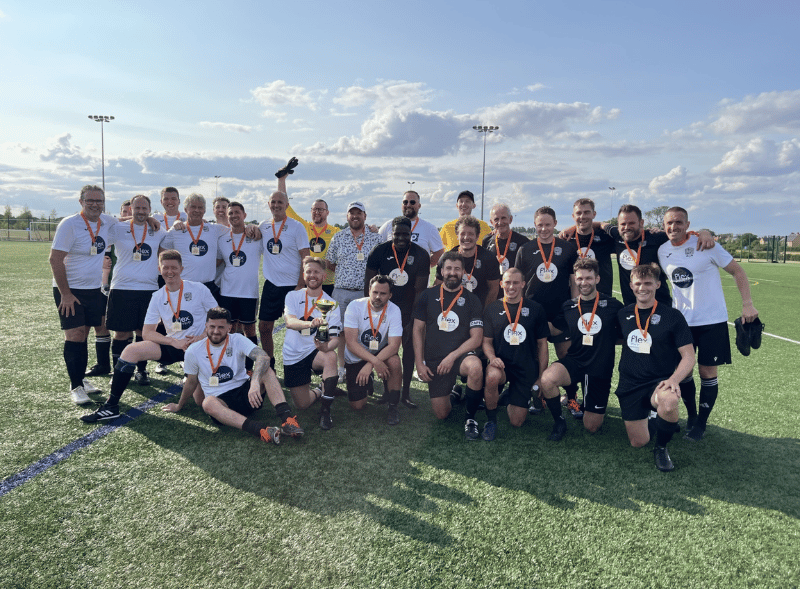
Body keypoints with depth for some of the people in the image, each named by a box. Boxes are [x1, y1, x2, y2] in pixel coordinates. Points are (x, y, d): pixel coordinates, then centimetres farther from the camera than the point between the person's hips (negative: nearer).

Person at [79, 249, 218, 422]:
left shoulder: (198, 289, -5)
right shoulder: (158, 297, 4)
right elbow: (147, 333, 2)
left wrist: (203, 337, -18)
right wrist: (174, 342, -14)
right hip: (172, 346, 4)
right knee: (130, 351, -18)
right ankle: (111, 406, -11)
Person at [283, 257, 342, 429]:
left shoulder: (330, 303, -1)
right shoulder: (293, 296, -1)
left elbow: (335, 338, -9)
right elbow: (290, 322, -20)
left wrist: (326, 346, -34)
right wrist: (310, 323, -42)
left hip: (315, 352, -1)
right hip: (293, 356, 1)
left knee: (330, 357, -36)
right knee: (302, 404, -2)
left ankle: (325, 411, -22)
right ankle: (318, 392, 34)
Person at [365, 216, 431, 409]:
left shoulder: (420, 255, -11)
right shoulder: (380, 251, -9)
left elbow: (420, 290, -10)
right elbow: (369, 283, -3)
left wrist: (413, 321, -13)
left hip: (408, 307, 0)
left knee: (409, 347, 1)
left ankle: (406, 394, 12)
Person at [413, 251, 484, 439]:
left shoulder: (471, 300, -1)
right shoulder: (427, 296, 3)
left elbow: (477, 338, -7)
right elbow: (418, 330, 5)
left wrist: (452, 356, -18)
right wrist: (419, 363, -3)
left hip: (460, 355, -2)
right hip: (434, 360, 2)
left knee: (476, 368, -38)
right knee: (441, 415, 0)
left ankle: (470, 418, -15)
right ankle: (453, 393, 37)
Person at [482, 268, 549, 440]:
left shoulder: (535, 309, 2)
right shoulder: (493, 308, 2)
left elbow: (542, 344, 6)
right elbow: (487, 341, 5)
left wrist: (541, 377, 2)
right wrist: (492, 357, -17)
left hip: (526, 368, 1)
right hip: (501, 364, 0)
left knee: (516, 422, -3)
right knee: (492, 376, -38)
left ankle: (511, 398, 33)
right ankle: (491, 420, -11)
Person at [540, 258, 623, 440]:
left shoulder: (613, 305, -4)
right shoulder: (569, 307, 3)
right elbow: (554, 329, 15)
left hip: (600, 369, -1)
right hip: (574, 362, 1)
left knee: (591, 427, 4)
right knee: (547, 379, -34)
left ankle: (589, 406, 41)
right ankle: (559, 422, -7)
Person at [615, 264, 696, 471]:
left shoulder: (672, 316, -5)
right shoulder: (623, 314, 6)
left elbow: (689, 356, -7)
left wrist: (674, 379, -24)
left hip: (659, 383, -3)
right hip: (630, 385, 3)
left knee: (669, 402, -38)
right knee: (638, 442, -1)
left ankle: (661, 448, -9)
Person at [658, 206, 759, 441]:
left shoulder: (705, 244, -11)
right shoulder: (662, 251, 1)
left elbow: (737, 271, -5)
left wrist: (747, 304, -12)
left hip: (712, 320, -3)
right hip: (681, 321, 4)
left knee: (708, 373, 1)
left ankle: (701, 423, 16)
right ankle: (691, 416, 26)